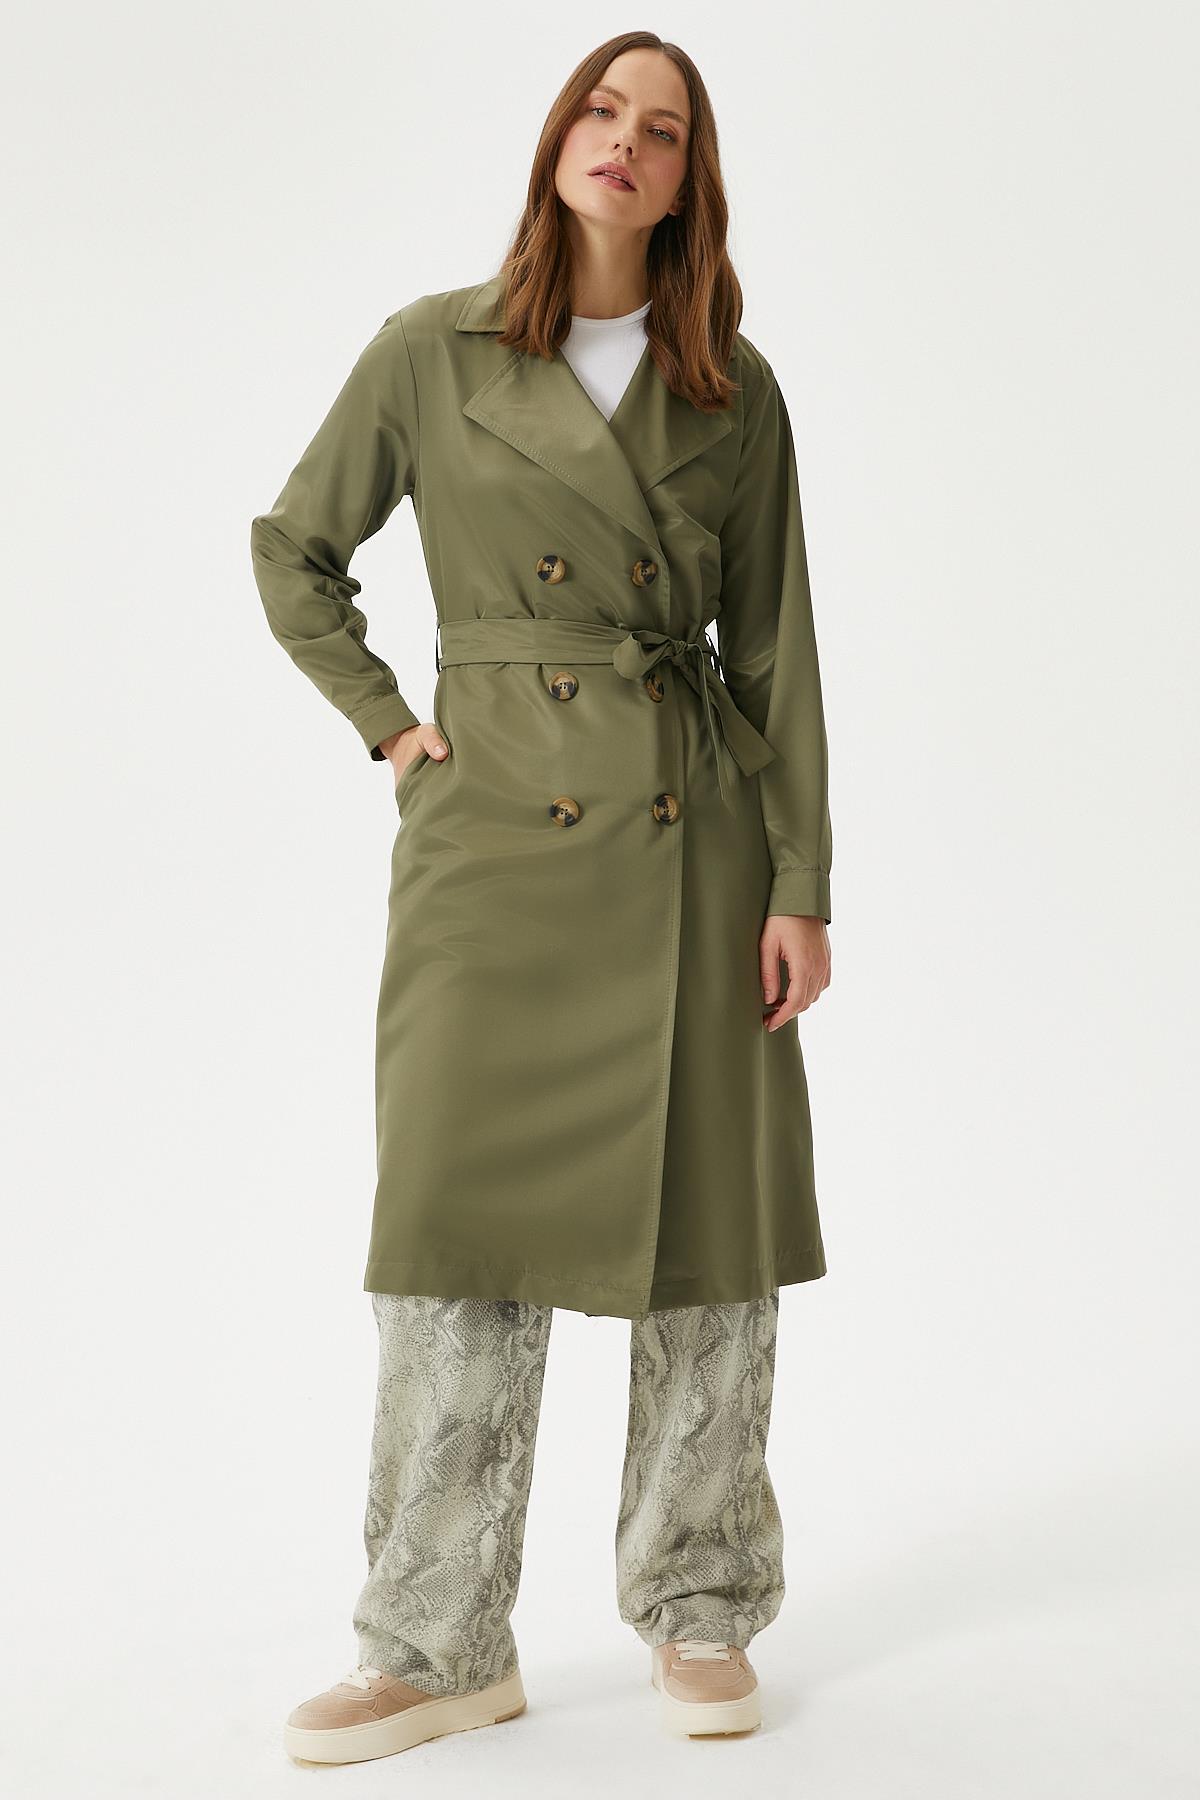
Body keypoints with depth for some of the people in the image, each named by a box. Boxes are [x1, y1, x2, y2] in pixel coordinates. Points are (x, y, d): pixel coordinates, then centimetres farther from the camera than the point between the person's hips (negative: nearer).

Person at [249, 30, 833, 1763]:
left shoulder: (736, 389, 7)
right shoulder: (433, 351, 4)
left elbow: (776, 649, 6)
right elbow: (293, 549, 14)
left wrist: (802, 886, 0)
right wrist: (388, 726, 4)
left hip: (693, 836, 2)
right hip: (496, 829, -1)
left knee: (713, 1229, 5)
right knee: (463, 1225, -2)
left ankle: (697, 1611, 22)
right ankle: (439, 1643, 12)